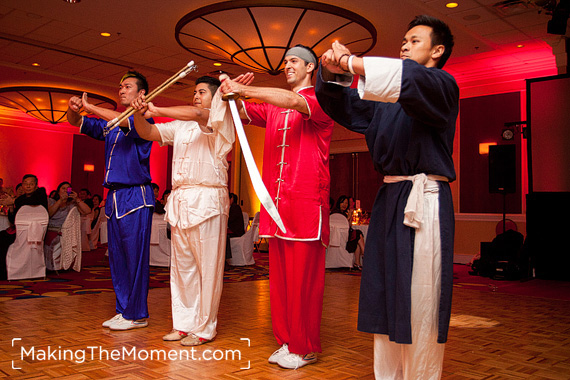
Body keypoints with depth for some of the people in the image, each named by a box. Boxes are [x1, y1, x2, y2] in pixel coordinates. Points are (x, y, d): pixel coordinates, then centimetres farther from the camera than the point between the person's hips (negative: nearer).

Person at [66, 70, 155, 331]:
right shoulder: (109, 125, 19)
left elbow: (127, 122, -22)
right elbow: (76, 123, 22)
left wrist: (89, 107, -17)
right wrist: (73, 108, -2)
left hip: (135, 196, -8)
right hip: (113, 197, 8)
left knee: (135, 256, -5)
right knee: (117, 257, 10)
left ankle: (136, 314, 2)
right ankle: (123, 310, 18)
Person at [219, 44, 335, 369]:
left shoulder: (320, 100, 3)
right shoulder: (273, 107, 23)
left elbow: (294, 101, -17)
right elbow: (241, 111, 21)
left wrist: (243, 88, -18)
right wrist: (229, 92, -1)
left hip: (307, 202, -6)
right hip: (276, 202, 6)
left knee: (304, 277, -4)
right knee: (280, 275, 7)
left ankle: (304, 348, 7)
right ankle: (287, 341, 17)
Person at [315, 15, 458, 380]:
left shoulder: (442, 85, 2)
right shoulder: (386, 97, 22)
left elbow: (414, 80, -21)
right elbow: (342, 105, 17)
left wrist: (352, 62, -22)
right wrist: (335, 73, -4)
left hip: (425, 201, -6)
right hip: (389, 200, 7)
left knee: (420, 303, -6)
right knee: (385, 298, 8)